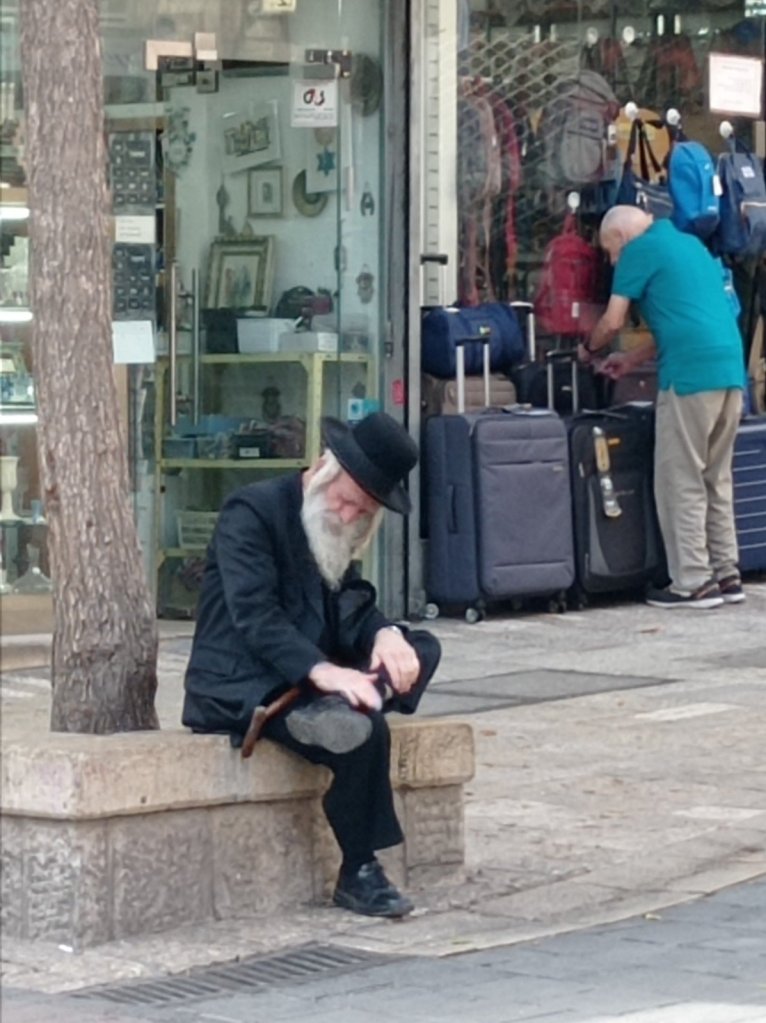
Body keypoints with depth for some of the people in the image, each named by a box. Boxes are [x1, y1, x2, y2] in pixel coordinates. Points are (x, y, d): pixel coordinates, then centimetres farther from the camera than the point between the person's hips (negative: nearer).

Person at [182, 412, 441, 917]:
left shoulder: (337, 528, 13)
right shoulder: (253, 510, -14)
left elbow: (351, 604, 9)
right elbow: (255, 614, -24)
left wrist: (385, 634, -15)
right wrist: (321, 671, -37)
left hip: (304, 680, 9)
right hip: (238, 687, -9)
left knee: (421, 648, -6)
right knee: (365, 732, -29)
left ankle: (332, 713, -28)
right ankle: (359, 874, -16)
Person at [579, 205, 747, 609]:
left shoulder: (639, 250, 0)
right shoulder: (689, 243, 24)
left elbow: (613, 321, -1)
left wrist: (589, 349, 19)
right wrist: (633, 359, 30)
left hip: (691, 375, -8)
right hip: (731, 370, 8)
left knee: (681, 483, -2)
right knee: (716, 480, 14)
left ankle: (693, 583, -2)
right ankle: (726, 575, 16)